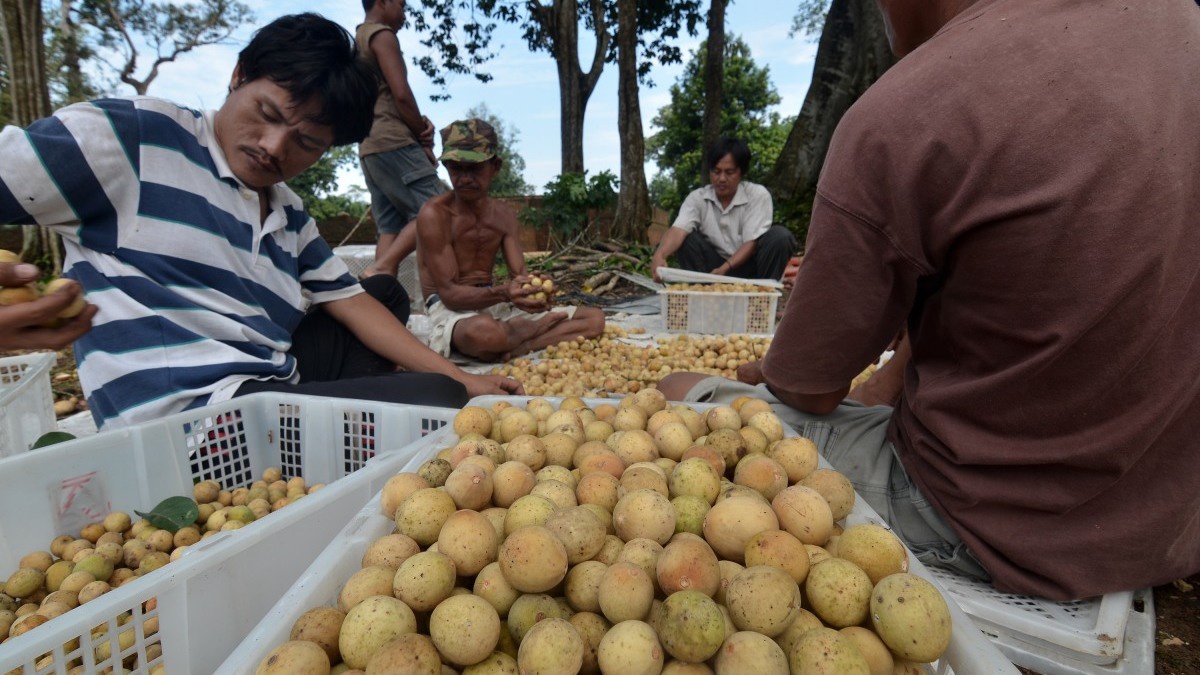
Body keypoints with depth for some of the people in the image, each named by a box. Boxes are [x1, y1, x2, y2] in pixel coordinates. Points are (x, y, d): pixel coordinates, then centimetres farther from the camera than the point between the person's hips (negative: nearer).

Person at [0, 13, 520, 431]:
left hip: (278, 385, 9)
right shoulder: (130, 135, -2)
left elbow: (351, 302, 14)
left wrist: (459, 377, 5)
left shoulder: (292, 219, 16)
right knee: (437, 400, -21)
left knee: (388, 292, 21)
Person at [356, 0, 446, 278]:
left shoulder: (356, 42, 28)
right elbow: (401, 94, -13)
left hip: (369, 147, 10)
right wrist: (425, 140, -2)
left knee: (391, 226, 3)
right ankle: (381, 267, -21)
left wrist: (419, 122, 4)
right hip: (392, 142, -10)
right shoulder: (381, 34, -1)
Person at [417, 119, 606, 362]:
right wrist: (502, 293, -33)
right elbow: (449, 293, -16)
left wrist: (534, 290, -27)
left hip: (497, 305, 7)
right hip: (451, 311, -6)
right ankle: (540, 326, -13)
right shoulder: (434, 214, -12)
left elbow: (519, 275, -2)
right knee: (484, 331, -46)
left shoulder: (503, 214, 7)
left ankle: (513, 350, -21)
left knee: (594, 318, -3)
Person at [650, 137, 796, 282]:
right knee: (686, 238, -22)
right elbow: (678, 230, -25)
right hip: (717, 267, 1)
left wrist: (725, 268, -33)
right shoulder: (697, 198, -8)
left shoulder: (758, 195, -12)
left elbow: (751, 243, -17)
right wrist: (659, 255, -46)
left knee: (780, 236, -27)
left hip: (750, 267, -1)